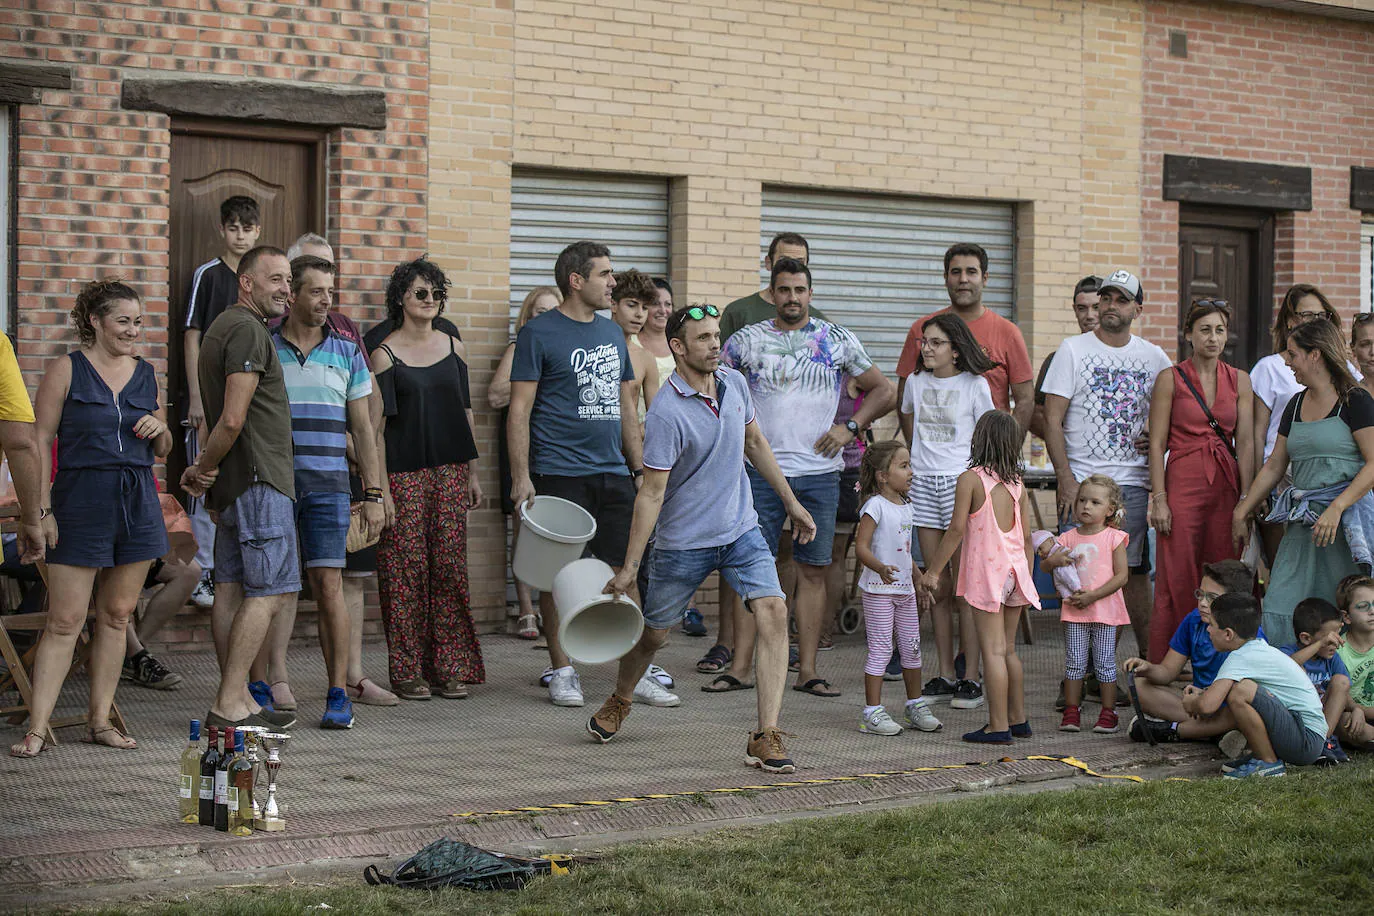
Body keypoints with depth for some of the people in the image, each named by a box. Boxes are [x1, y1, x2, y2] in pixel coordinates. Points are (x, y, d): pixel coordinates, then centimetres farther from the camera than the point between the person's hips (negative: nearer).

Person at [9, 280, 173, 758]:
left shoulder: (147, 374, 12)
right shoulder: (67, 369, -2)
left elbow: (163, 450, 21)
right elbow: (41, 442, -4)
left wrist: (159, 429, -3)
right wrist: (42, 508, -11)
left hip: (138, 503, 5)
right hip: (80, 503, -5)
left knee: (116, 616, 8)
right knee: (65, 621, -6)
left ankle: (99, 720, 16)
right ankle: (36, 728, -2)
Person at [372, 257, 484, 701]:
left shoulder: (453, 347, 11)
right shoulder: (385, 354, -3)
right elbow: (375, 425, -7)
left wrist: (472, 473, 12)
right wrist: (381, 490, -12)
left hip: (449, 471, 4)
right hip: (404, 474, -4)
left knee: (450, 566, 3)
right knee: (406, 569, -3)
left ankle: (449, 668, 9)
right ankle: (408, 673, 5)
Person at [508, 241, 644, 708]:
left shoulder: (612, 332, 15)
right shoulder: (539, 333, -4)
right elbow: (519, 410, -7)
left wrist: (640, 468, 16)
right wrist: (521, 477, -13)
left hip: (612, 473, 6)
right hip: (559, 473, -5)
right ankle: (561, 671, 11)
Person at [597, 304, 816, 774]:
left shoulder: (734, 383, -1)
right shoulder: (667, 411, -21)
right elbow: (651, 494, -19)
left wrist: (791, 502, 20)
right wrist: (629, 567, -18)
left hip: (741, 529, 5)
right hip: (683, 542, -5)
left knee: (774, 614, -14)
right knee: (653, 633, 10)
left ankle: (766, 738, -12)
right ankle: (618, 703, 43)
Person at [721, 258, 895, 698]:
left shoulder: (838, 340, 6)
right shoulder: (747, 340, 4)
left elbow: (883, 391, 12)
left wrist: (850, 427, -1)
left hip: (819, 472, 1)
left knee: (813, 571, 2)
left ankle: (807, 671, 6)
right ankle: (739, 666, 2)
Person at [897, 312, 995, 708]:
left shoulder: (975, 385, -2)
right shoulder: (916, 382, 9)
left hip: (960, 481, -4)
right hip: (922, 482, 4)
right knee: (938, 588, 7)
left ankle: (971, 679, -1)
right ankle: (945, 676, 13)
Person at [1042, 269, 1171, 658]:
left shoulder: (1153, 357, 10)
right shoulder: (1073, 350, 2)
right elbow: (1052, 419, -2)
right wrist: (1065, 477, -11)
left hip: (1132, 483, 2)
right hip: (1081, 480, -2)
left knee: (1135, 570, 3)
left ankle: (1148, 656, 11)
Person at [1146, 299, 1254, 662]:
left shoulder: (1239, 380, 10)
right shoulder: (1171, 379, 1)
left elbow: (1246, 443, 7)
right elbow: (1157, 444, -1)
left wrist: (1246, 499, -1)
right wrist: (1159, 498, -9)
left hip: (1227, 487, 3)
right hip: (1182, 485, -3)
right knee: (1175, 583, -3)